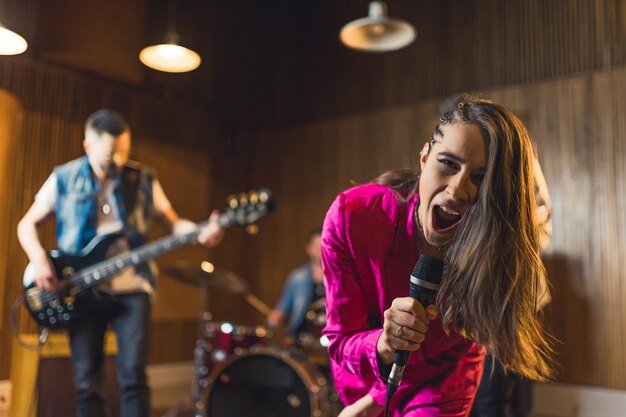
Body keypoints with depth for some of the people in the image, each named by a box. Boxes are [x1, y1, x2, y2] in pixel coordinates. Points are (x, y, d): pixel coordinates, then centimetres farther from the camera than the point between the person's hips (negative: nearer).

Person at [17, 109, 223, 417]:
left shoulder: (143, 181, 3)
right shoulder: (63, 179, 2)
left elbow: (172, 223, 9)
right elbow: (27, 224, 10)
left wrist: (201, 233, -12)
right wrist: (40, 260, -9)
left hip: (131, 289, 0)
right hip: (81, 290, 0)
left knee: (133, 375, -7)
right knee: (86, 381, 3)